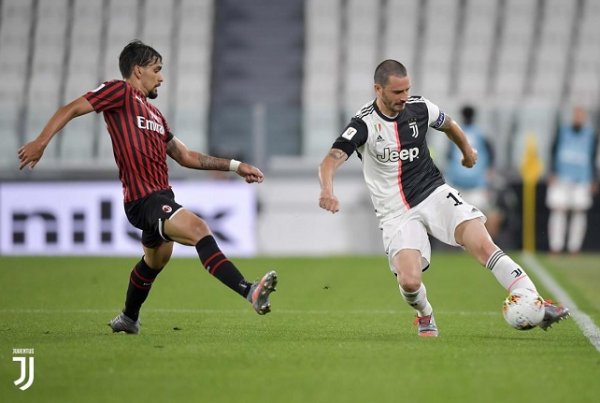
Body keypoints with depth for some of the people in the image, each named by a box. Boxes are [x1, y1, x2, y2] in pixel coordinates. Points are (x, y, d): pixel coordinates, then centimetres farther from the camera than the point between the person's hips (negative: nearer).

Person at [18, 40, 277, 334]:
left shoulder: (154, 114, 23)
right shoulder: (120, 92, 0)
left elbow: (186, 157, 27)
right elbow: (70, 110, -4)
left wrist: (234, 166, 23)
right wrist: (40, 142, -18)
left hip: (161, 196, 10)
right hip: (143, 199, -10)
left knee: (156, 259, 26)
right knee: (198, 229, -27)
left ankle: (129, 318, 48)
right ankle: (249, 292, -40)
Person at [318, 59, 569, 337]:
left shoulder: (419, 108, -2)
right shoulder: (364, 124, -14)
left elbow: (448, 125, 22)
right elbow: (330, 161, -27)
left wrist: (467, 150, 39)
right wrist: (327, 191, -47)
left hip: (434, 194, 3)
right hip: (397, 213, -3)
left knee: (484, 245, -19)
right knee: (409, 281, -21)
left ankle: (538, 307, -20)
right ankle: (425, 317, 16)